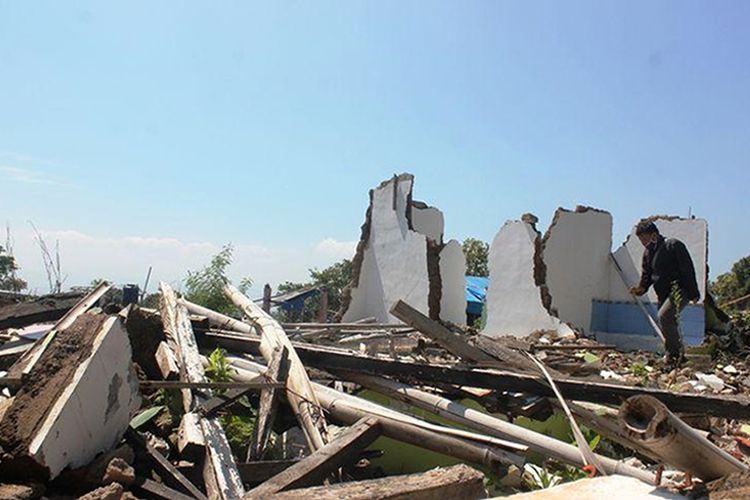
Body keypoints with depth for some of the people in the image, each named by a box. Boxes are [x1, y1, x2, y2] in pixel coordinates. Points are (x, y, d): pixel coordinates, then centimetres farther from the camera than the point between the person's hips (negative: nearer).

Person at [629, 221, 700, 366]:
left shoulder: (673, 245, -9)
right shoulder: (647, 253, 14)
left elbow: (687, 269, -12)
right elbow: (646, 275, 17)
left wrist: (693, 293, -14)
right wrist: (641, 288, -4)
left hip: (679, 290, -8)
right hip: (663, 293, 8)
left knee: (664, 316, -25)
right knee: (668, 322, 10)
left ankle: (674, 352, -13)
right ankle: (678, 356, 26)